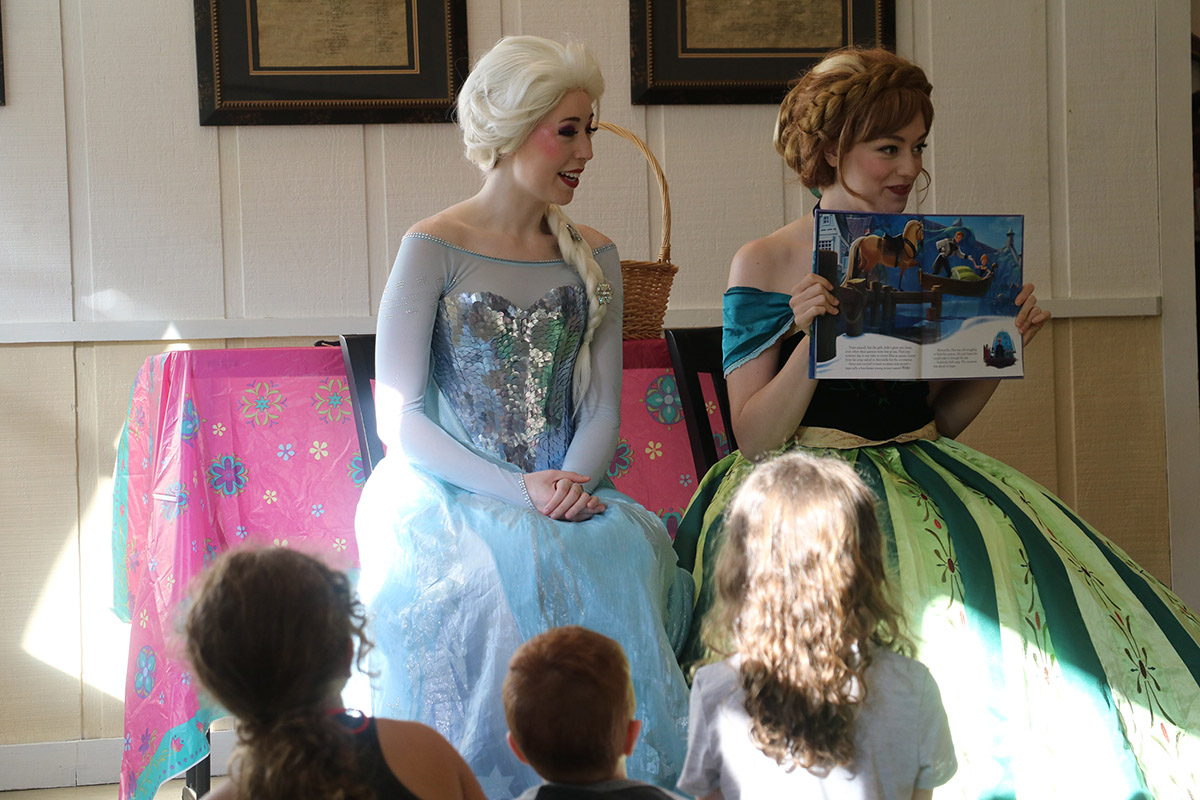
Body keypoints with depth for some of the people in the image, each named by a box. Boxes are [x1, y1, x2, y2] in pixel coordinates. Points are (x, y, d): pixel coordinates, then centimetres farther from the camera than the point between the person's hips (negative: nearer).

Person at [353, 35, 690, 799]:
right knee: (515, 577, -34)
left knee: (631, 555, -28)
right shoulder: (434, 249, -3)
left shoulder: (593, 259, 12)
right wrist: (518, 489, -17)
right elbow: (398, 418, -7)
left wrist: (573, 480, -13)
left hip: (566, 488, 4)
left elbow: (601, 409, 10)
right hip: (446, 497, -4)